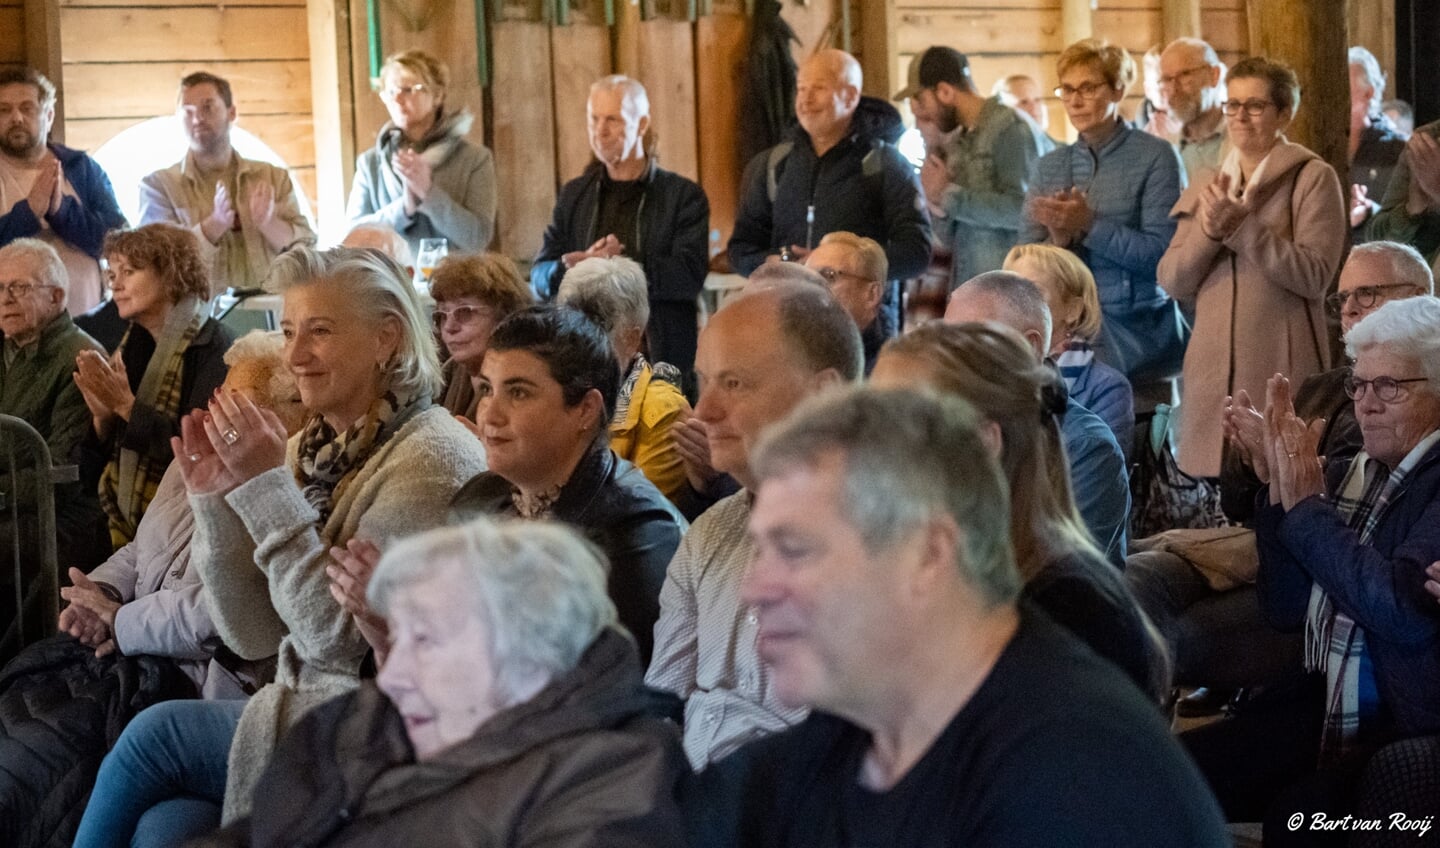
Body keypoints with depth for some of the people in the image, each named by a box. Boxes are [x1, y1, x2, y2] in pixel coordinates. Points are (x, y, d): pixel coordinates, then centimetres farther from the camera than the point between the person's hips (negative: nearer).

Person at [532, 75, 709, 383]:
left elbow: (690, 276, -9)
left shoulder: (684, 196, 3)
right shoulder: (573, 194, 16)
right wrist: (571, 268, -12)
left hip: (660, 359, -3)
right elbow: (539, 276, 11)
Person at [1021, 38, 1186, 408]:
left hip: (1138, 325, -4)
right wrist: (1058, 241, -12)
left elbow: (1161, 252, -9)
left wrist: (1088, 226, -15)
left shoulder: (1155, 157, 1)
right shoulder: (1050, 167, 14)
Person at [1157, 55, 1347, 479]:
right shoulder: (1208, 187, 15)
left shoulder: (1313, 178, -1)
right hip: (1214, 368, 5)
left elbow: (1314, 276, -11)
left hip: (1282, 366, -5)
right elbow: (1172, 282, 8)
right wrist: (1208, 229, -10)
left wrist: (1242, 225, -16)